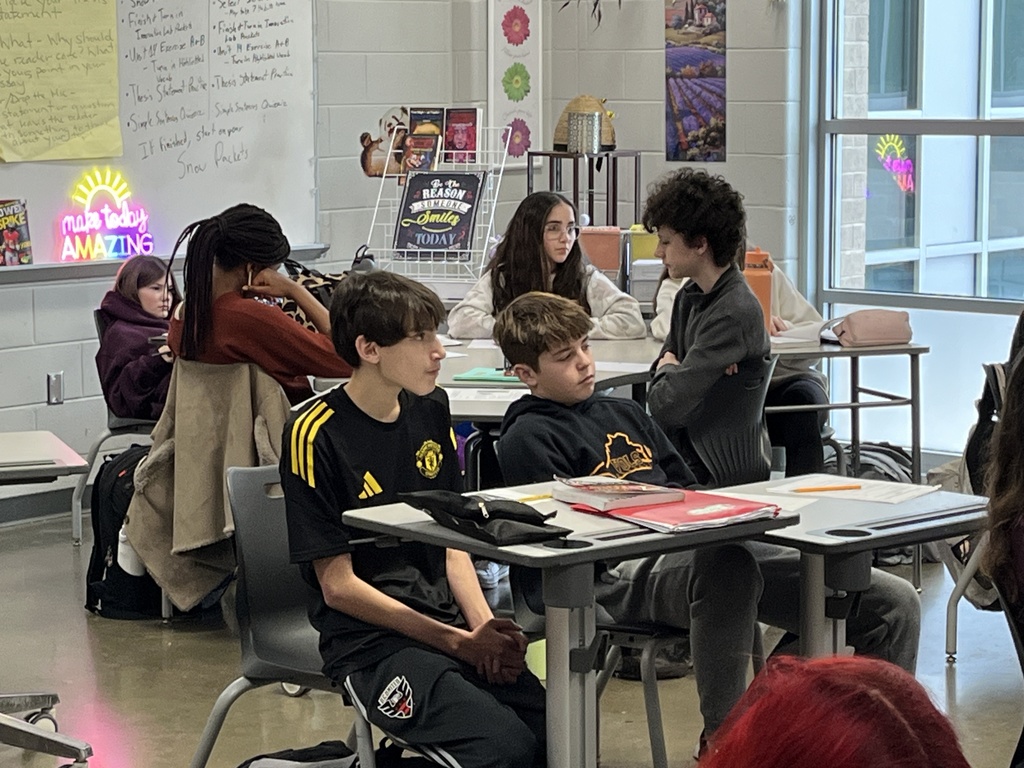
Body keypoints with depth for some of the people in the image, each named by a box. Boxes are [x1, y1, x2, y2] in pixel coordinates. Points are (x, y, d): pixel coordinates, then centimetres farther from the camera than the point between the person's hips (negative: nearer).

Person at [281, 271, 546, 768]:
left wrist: (484, 625, -3)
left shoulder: (431, 410, 10)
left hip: (447, 622, 7)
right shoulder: (316, 435, -9)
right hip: (368, 640, -7)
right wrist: (459, 642, -13)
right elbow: (338, 585, -10)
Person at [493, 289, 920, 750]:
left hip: (701, 547, 8)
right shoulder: (527, 438, 5)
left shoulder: (623, 413, 28)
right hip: (624, 573, -7)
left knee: (895, 604, -6)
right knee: (725, 562, -46)